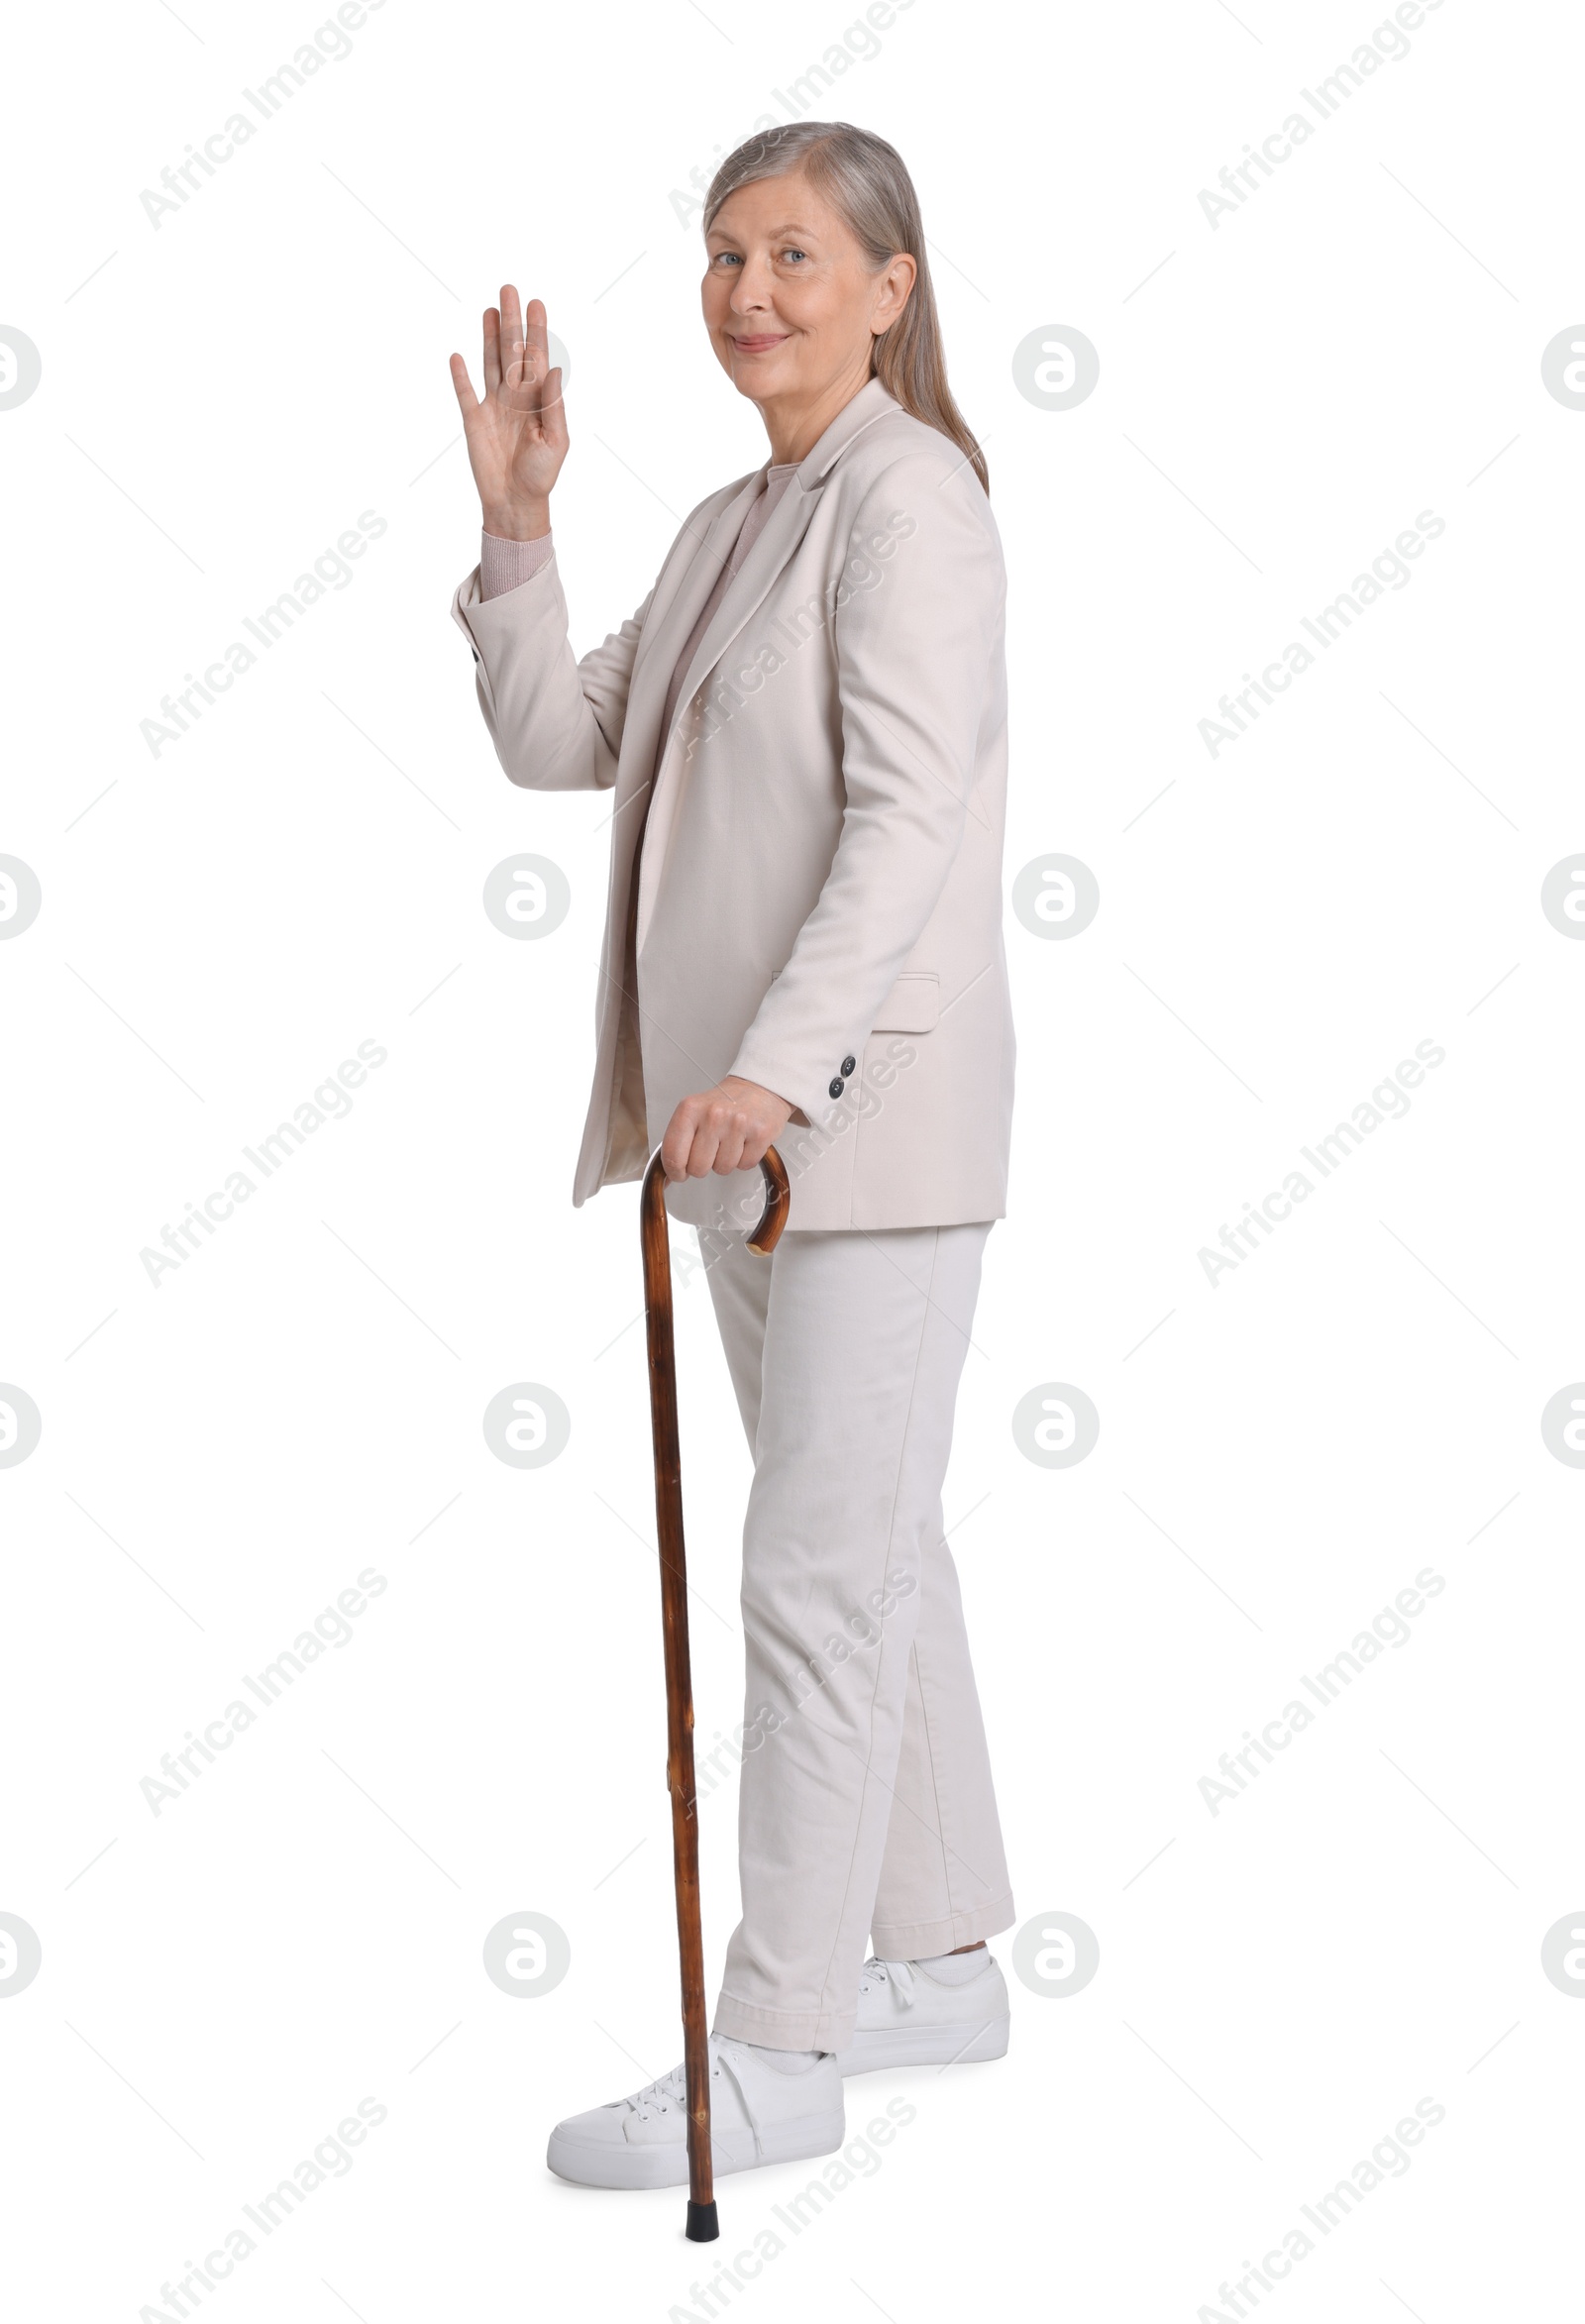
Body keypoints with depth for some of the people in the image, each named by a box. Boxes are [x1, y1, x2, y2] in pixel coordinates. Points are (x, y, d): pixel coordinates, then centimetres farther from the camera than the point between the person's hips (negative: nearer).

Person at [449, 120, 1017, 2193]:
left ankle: (775, 2052, 1)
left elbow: (910, 811, -22)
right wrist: (514, 518, 4)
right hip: (751, 1117, 9)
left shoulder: (907, 501, -11)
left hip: (868, 1109, -9)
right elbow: (557, 743, 14)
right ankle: (939, 1959, 29)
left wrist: (780, 1060, -32)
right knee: (872, 1549, 16)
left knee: (818, 1571, -6)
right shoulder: (730, 527, 17)